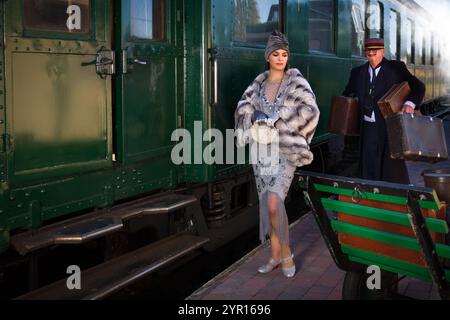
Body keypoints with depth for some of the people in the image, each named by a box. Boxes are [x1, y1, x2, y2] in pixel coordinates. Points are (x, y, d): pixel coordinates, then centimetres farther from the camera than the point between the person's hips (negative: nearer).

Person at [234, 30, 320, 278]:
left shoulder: (296, 82, -5)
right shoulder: (259, 83, 9)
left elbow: (310, 111, -18)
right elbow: (244, 109, 2)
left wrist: (276, 121, -18)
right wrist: (259, 122, -18)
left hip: (286, 151, -5)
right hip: (262, 150, 5)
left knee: (273, 203, -19)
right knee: (267, 204, 8)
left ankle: (286, 253, 0)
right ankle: (275, 255, 22)